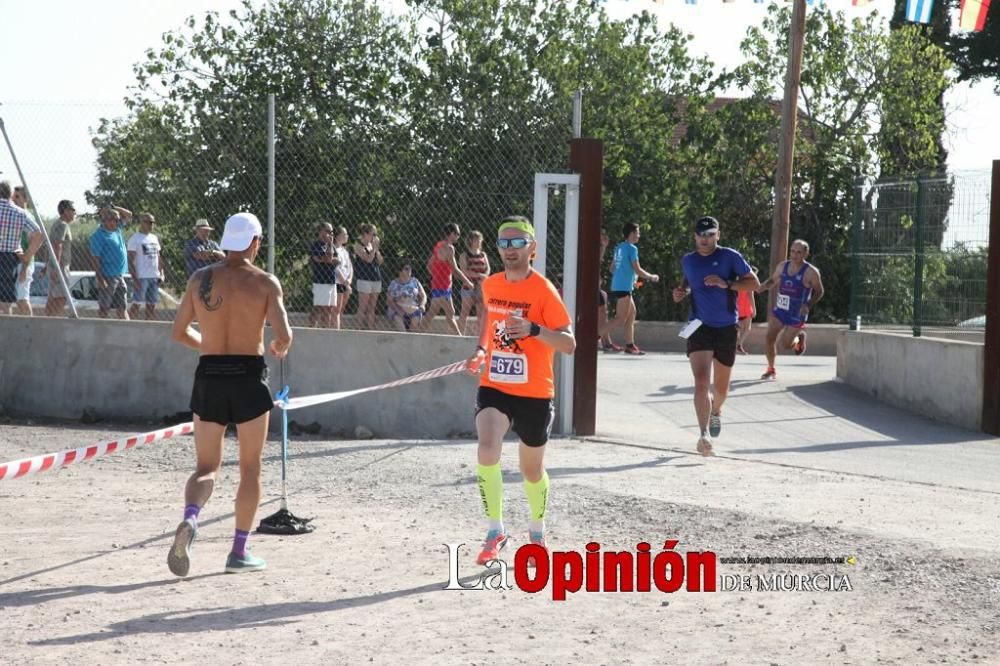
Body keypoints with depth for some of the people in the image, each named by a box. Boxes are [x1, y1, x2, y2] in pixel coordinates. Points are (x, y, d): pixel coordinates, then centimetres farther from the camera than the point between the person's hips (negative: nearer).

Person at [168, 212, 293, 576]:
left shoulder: (200, 278, 4)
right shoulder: (265, 282, -5)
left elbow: (180, 332, 9)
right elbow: (283, 336, -13)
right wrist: (279, 349, 9)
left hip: (209, 375, 3)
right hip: (249, 376, -2)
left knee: (206, 467, 10)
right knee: (250, 469, 12)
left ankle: (190, 518, -20)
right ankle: (239, 551, 13)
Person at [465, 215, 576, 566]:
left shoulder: (544, 290, -13)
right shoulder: (490, 285, 1)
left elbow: (569, 344, -18)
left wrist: (533, 329, -34)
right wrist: (481, 350, 11)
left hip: (535, 393, -2)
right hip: (494, 387, 2)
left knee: (532, 471, 13)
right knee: (487, 451, -24)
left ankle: (537, 533, 40)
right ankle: (495, 531, -9)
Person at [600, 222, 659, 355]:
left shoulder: (619, 247, 14)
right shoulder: (632, 248, -10)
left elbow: (612, 269, 19)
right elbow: (637, 270, -13)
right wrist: (652, 277, 3)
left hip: (617, 286, 9)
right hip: (623, 288, -9)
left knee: (632, 313, 16)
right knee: (621, 319, -9)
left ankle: (630, 345, 17)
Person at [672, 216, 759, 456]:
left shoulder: (730, 257, -5)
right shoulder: (688, 261, 6)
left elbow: (754, 283, -5)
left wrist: (726, 284, -19)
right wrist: (682, 291, 5)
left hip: (726, 328, 0)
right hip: (699, 326, 0)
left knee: (721, 386, 14)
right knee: (702, 381, -19)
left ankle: (716, 411, 49)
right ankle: (704, 435, -25)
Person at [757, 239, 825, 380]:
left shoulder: (810, 272, -15)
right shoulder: (783, 266, 0)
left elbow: (819, 292, -5)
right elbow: (773, 280, 16)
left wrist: (808, 305, -20)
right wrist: (763, 286, -6)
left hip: (797, 314, -4)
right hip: (779, 310, 4)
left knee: (785, 345, -3)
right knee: (769, 337, -7)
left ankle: (800, 337, 33)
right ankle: (771, 369, 12)